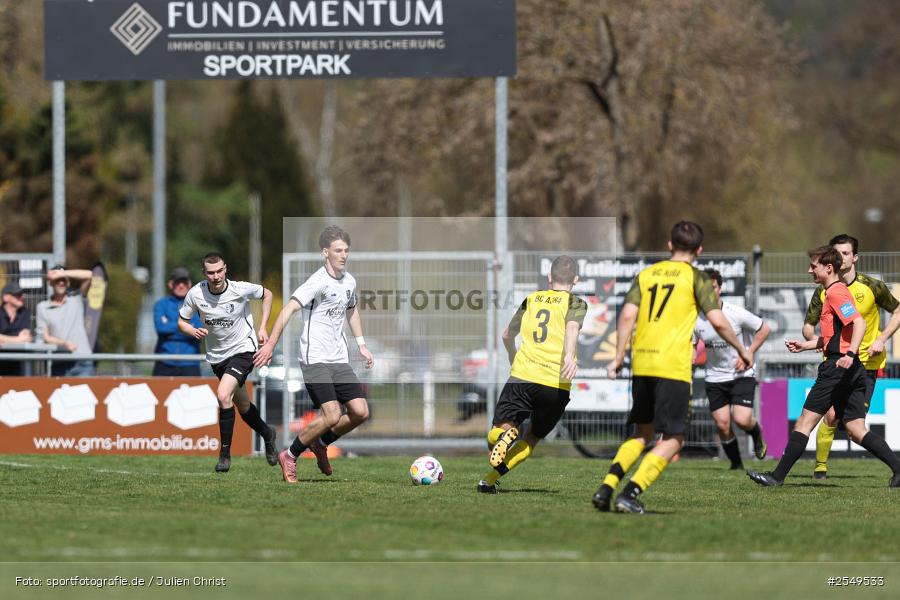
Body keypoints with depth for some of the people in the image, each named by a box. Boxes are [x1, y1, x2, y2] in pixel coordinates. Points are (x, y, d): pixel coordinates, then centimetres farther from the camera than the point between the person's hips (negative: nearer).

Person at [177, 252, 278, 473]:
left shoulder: (241, 289, -19)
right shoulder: (195, 294, -14)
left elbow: (267, 294, 2)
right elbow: (182, 321, 1)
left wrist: (263, 327, -3)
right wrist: (194, 331, -21)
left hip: (243, 349, -4)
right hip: (216, 356, 4)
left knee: (223, 395, -25)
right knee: (243, 405, 16)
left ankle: (225, 453, -14)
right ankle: (267, 435, 47)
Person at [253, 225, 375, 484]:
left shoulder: (349, 281, 10)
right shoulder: (318, 281, -15)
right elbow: (288, 309, -20)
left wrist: (361, 344, 26)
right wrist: (271, 345, -25)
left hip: (339, 360, 8)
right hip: (315, 359, -8)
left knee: (360, 412, -3)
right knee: (332, 416, -18)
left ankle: (321, 443, 22)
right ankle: (290, 456, 2)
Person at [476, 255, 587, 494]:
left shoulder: (532, 299, 20)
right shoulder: (575, 303, 8)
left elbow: (508, 334, 32)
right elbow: (572, 327, -15)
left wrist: (513, 356, 52)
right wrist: (570, 356, -31)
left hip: (523, 376, 1)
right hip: (557, 384, -1)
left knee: (497, 432, 1)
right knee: (532, 438, 15)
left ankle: (505, 436, -35)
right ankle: (489, 480, 3)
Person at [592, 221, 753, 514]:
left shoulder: (646, 274, 14)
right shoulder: (696, 278, 1)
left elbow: (627, 315, 4)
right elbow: (717, 320, -7)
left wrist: (619, 357, 6)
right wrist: (741, 350, 7)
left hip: (641, 365, 5)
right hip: (673, 366, -5)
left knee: (642, 433, 20)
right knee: (673, 440, 2)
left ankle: (606, 488, 4)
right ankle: (630, 494, -12)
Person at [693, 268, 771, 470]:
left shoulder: (736, 313, -14)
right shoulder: (696, 319, -6)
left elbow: (764, 329, -3)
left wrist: (748, 354, -10)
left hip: (742, 375, -3)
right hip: (715, 377, 3)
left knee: (742, 420, -17)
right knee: (722, 424, -4)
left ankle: (757, 434, 20)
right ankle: (736, 464, 18)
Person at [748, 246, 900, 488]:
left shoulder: (836, 293, -10)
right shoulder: (837, 291, 22)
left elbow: (859, 323, -23)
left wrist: (850, 354, -34)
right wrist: (804, 345, 25)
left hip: (837, 367, -10)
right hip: (852, 370, 10)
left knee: (805, 421, -4)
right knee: (856, 429, 6)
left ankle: (778, 475, -1)